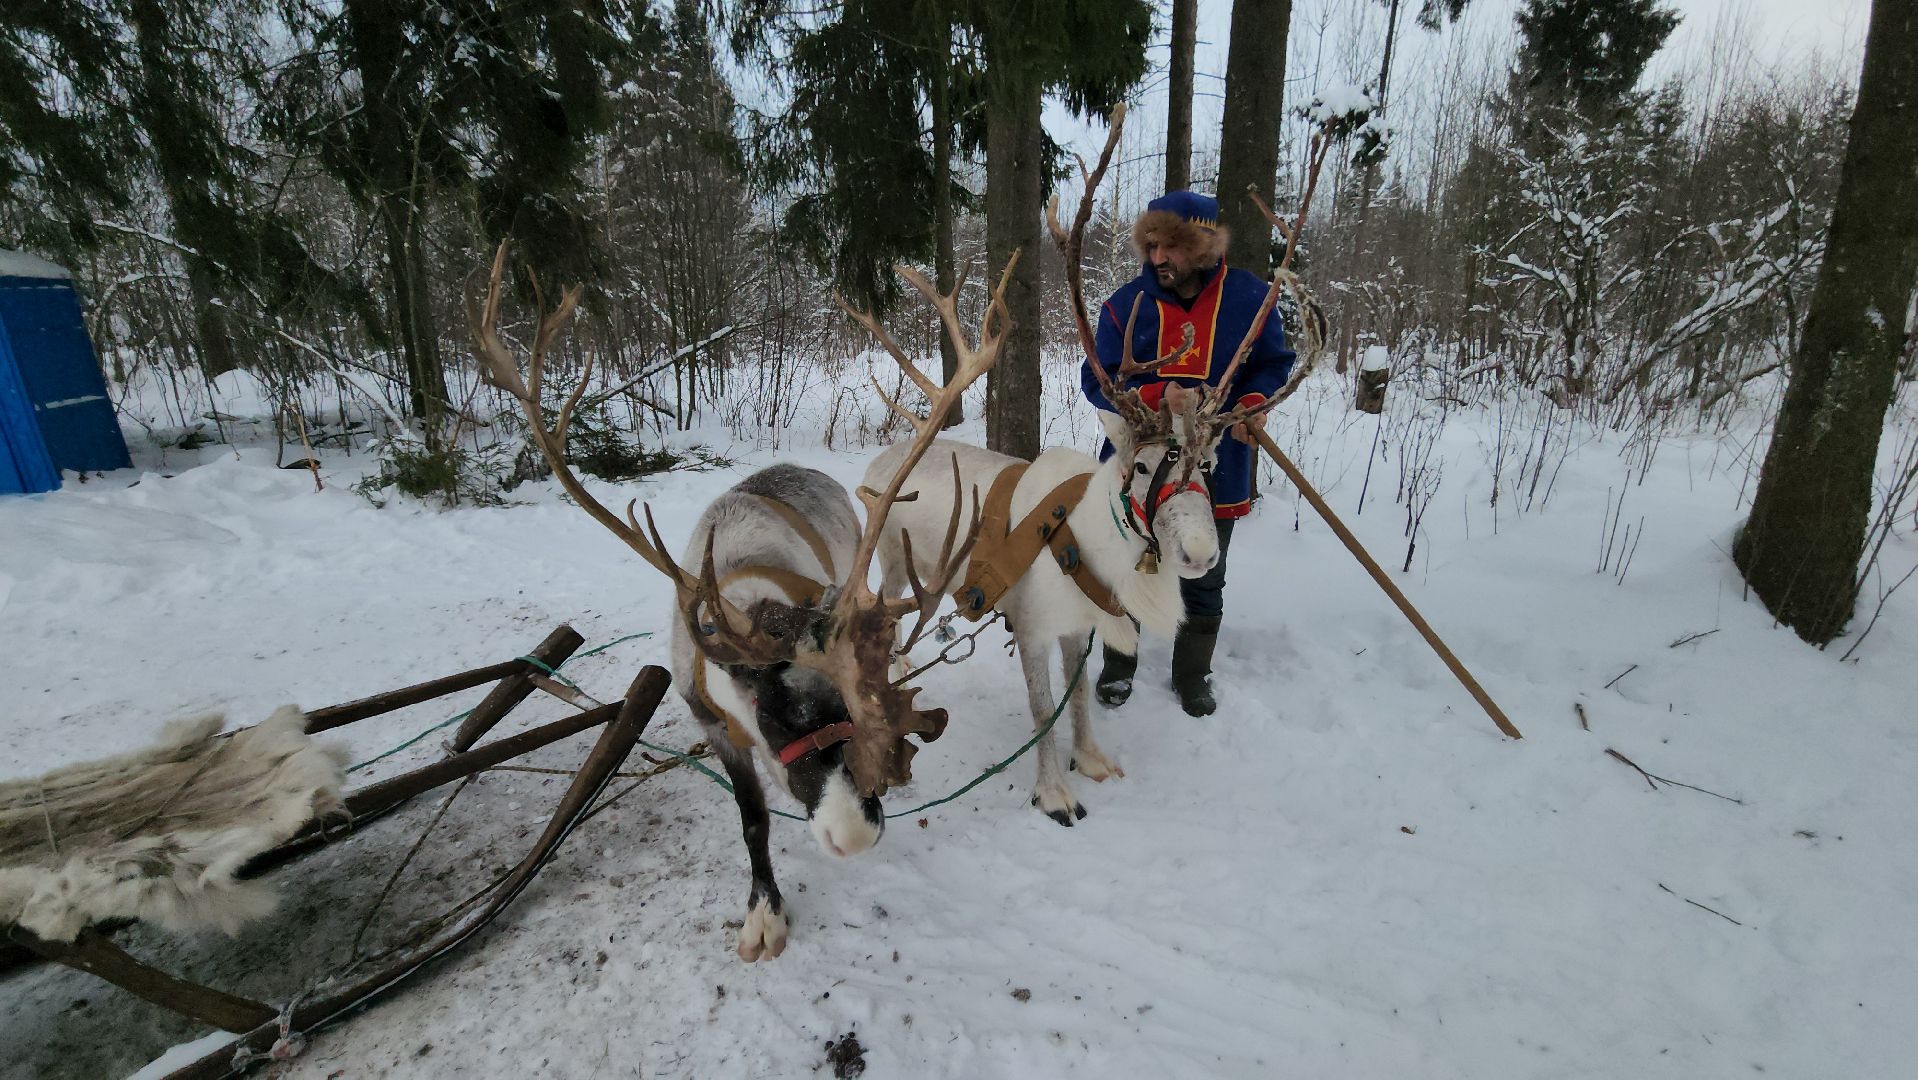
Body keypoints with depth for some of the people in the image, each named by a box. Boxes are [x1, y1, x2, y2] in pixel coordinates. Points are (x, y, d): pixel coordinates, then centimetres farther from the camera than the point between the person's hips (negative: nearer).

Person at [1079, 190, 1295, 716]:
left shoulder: (1248, 295, -5)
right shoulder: (1126, 302, -8)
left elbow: (1273, 364, 6)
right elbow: (1097, 379, -10)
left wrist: (1254, 401, -16)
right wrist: (1155, 396, -28)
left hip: (1215, 470, 1)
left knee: (1204, 583, 15)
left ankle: (1192, 675, 36)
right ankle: (1117, 666, 36)